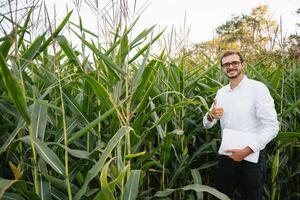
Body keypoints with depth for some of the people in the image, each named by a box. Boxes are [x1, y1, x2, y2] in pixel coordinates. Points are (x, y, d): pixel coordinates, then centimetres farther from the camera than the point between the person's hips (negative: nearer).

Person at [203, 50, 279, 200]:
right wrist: (211, 116, -16)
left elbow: (272, 126, -17)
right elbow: (207, 124, 8)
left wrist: (246, 151, -22)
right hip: (226, 156, 5)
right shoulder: (221, 92, 6)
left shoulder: (258, 88, -11)